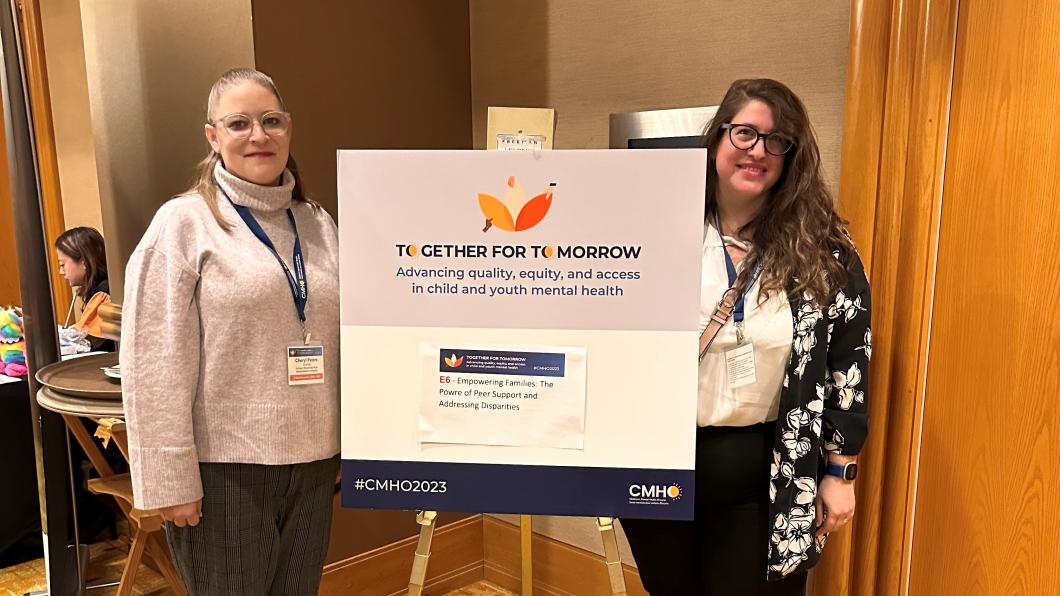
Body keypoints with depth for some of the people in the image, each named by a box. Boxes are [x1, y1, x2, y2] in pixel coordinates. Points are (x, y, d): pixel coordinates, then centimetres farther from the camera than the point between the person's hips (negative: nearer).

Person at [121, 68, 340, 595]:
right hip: (223, 472, -4)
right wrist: (170, 481, -12)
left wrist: (349, 448, 12)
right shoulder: (183, 224, -6)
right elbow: (154, 367, -10)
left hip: (312, 464, 5)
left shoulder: (317, 224, 9)